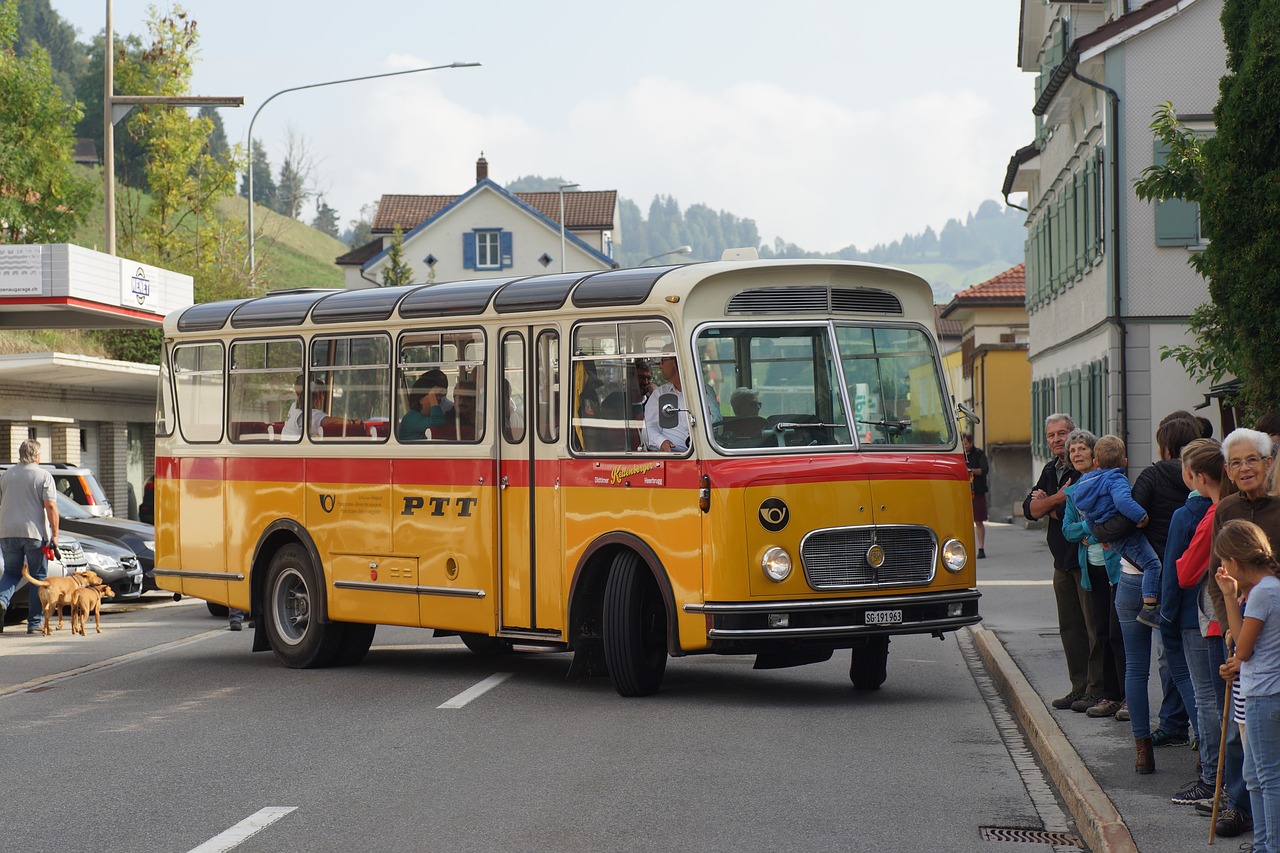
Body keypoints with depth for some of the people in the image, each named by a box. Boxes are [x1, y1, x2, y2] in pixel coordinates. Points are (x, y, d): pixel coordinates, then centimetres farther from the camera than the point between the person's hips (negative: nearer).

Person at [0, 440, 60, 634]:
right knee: (38, 577, 6)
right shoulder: (43, 476, -3)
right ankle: (35, 623, 5)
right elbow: (51, 506, -11)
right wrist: (54, 535, -9)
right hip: (35, 533, -3)